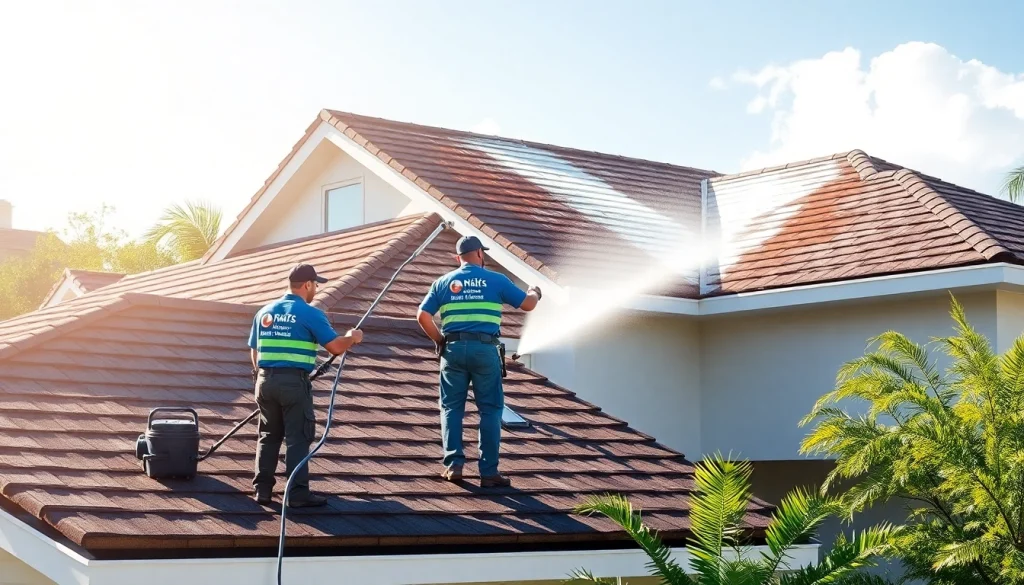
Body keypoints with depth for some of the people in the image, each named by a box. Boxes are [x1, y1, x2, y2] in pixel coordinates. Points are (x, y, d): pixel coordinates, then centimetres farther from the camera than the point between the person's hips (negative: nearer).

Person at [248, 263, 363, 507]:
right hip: (294, 382, -6)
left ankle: (262, 489, 15)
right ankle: (298, 493, 0)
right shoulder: (310, 314, -6)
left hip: (265, 380, 6)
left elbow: (254, 351, 18)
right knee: (298, 438, 0)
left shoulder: (264, 312, 13)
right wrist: (352, 338, 9)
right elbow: (336, 347, -11)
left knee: (269, 436, 15)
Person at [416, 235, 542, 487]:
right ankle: (488, 471, 4)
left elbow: (423, 316, 3)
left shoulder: (443, 282, 10)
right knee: (490, 410, 5)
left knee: (452, 407, 13)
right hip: (485, 350, -2)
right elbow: (528, 304, 10)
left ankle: (454, 464, 6)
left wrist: (440, 340, 15)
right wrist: (534, 293, 32)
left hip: (454, 349, 2)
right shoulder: (496, 280, 4)